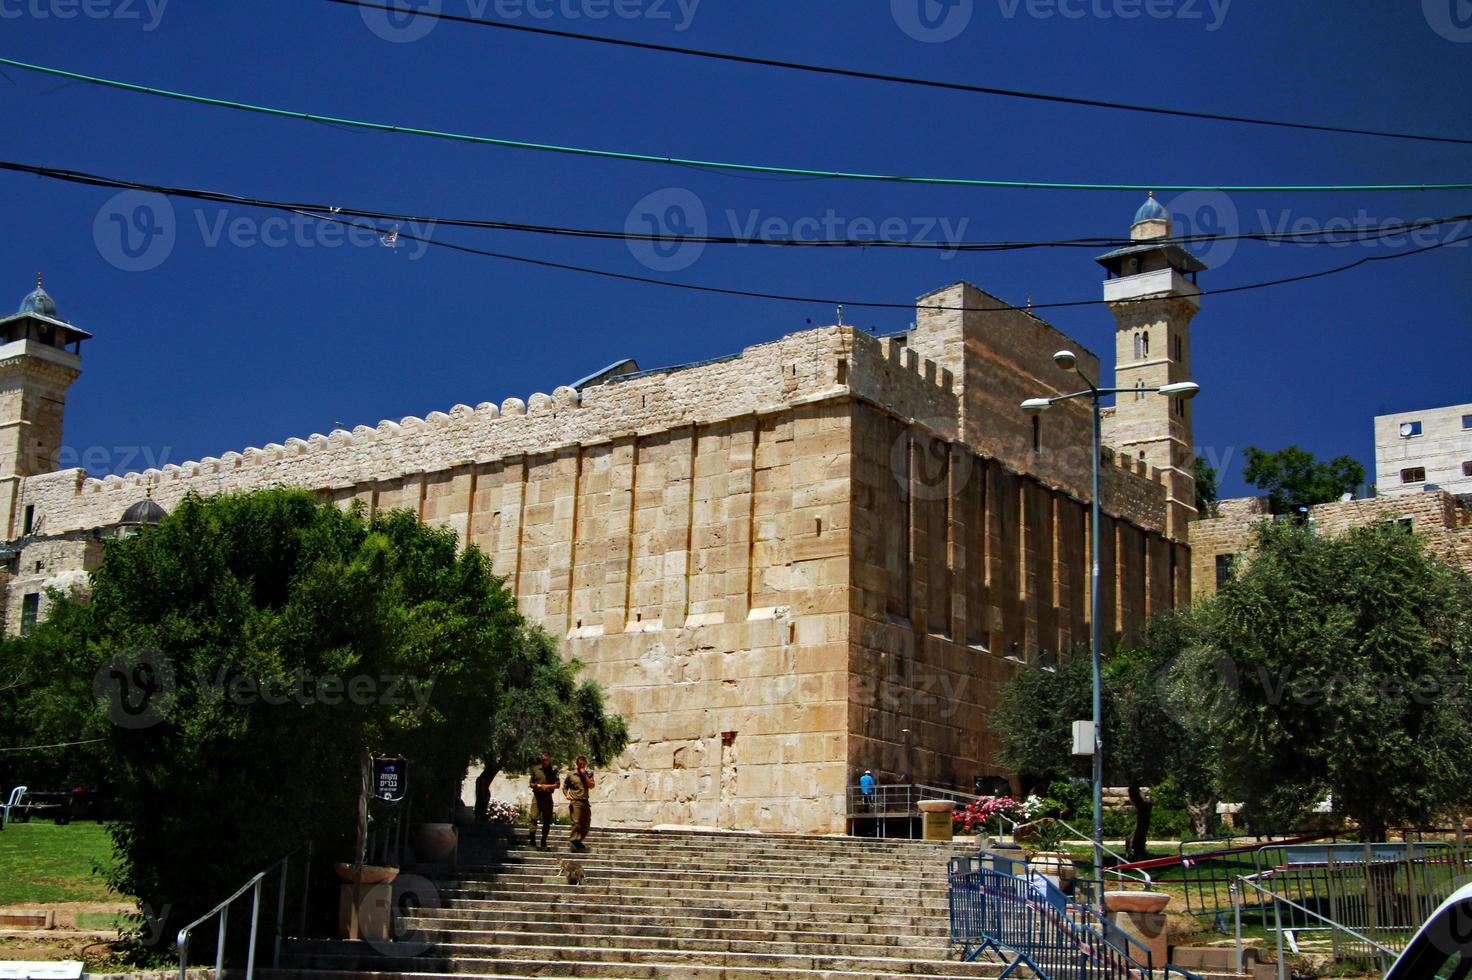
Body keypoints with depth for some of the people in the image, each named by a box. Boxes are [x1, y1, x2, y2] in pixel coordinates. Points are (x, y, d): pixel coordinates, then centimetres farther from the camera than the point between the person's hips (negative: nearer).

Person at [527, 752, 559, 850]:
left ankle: (544, 842, 13)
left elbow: (557, 785, -1)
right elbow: (531, 783, 12)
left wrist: (547, 786, -14)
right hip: (537, 796, 0)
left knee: (547, 820, 4)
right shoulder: (535, 769, 7)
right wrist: (535, 786, -9)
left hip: (547, 797, 0)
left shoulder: (553, 770, 2)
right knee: (533, 817, -12)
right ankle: (532, 840, -11)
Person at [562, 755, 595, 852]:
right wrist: (567, 795, -9)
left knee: (586, 823, 9)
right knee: (576, 822, -15)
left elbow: (591, 786, -5)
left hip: (585, 802, 4)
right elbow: (564, 787, 10)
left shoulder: (588, 774, 9)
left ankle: (578, 841, 23)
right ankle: (572, 841, -11)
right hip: (575, 802, -4)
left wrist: (584, 775, -10)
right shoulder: (571, 775, 3)